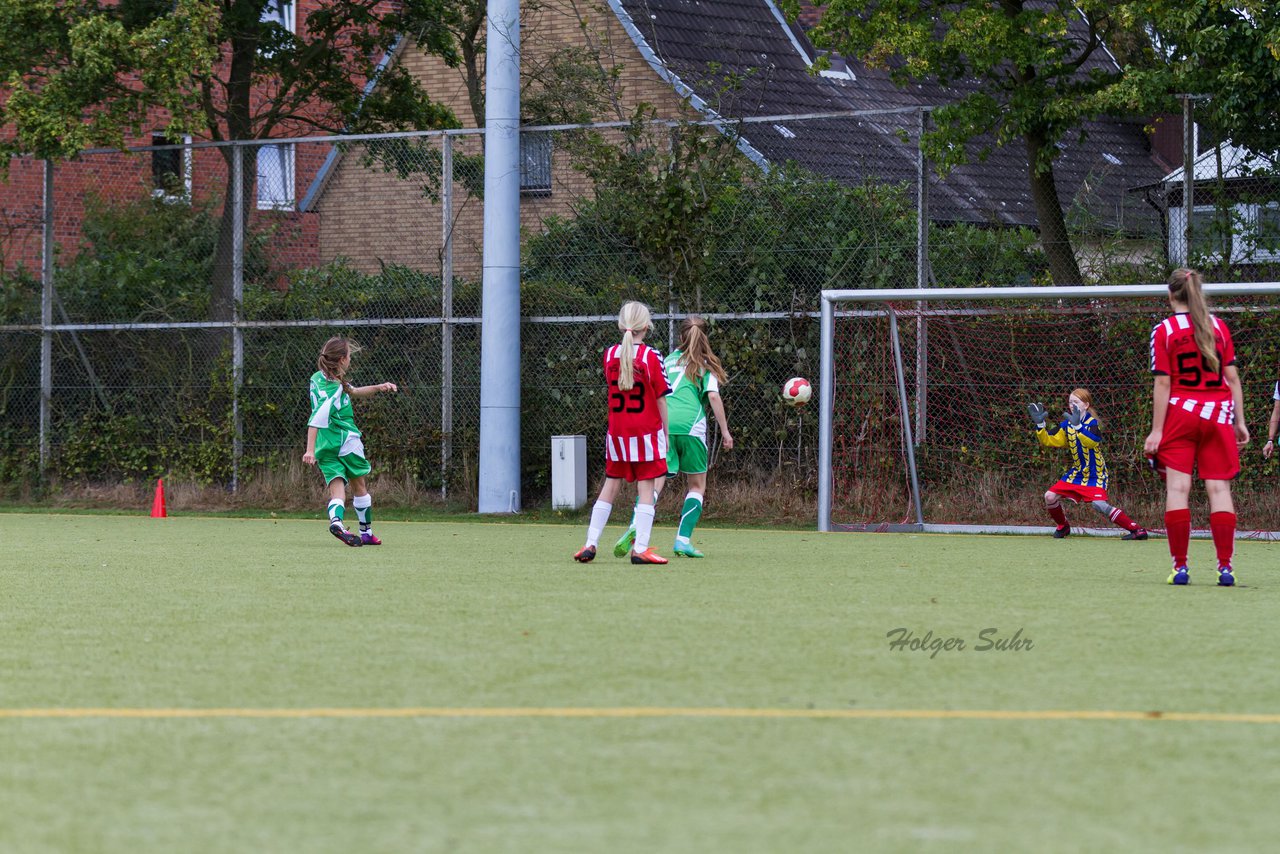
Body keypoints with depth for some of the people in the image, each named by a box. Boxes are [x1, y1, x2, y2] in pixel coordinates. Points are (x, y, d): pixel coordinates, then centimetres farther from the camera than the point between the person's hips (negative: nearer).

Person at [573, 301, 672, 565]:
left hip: (617, 432, 4)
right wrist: (666, 432, 2)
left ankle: (590, 544, 10)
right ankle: (640, 548, -8)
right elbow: (661, 398, -6)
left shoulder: (610, 355, 2)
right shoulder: (651, 356, -9)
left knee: (610, 486, 12)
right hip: (647, 432, -4)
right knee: (646, 489, -2)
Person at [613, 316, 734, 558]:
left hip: (662, 426, 2)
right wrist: (725, 431, 3)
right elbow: (713, 395, -1)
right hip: (690, 426, -2)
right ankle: (683, 540, 0)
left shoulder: (669, 360, 22)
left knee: (655, 482, -3)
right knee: (697, 485, 13)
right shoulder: (705, 364, 12)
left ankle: (636, 526, -29)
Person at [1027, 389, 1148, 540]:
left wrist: (1077, 426, -47)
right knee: (1050, 497, -2)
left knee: (1099, 505, -24)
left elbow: (1092, 441, -36)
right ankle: (1063, 526, 25)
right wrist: (1040, 423, -12)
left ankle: (1137, 529, -17)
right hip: (1077, 472, 7)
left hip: (1095, 474, -7)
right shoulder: (1066, 425, 4)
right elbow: (1048, 440, 3)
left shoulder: (1092, 423, -16)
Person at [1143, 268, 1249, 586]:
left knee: (1178, 486, 0)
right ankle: (1225, 567, -4)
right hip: (1218, 415, 2)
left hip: (1180, 411, -2)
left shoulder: (1163, 330, -3)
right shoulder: (1219, 326, 6)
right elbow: (1233, 377, 5)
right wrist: (1240, 422, 10)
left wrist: (1156, 430, -5)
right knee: (1219, 488, 1)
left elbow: (1162, 384, -6)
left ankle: (1180, 566, -5)